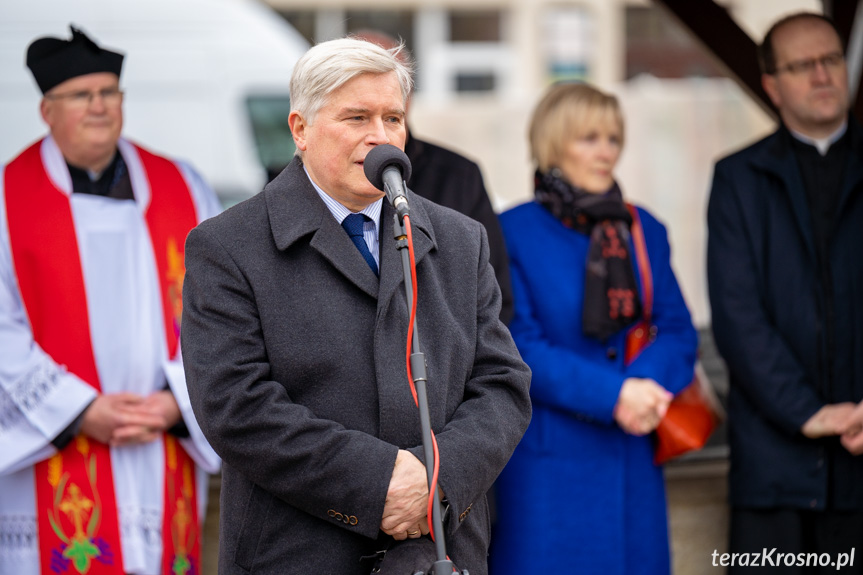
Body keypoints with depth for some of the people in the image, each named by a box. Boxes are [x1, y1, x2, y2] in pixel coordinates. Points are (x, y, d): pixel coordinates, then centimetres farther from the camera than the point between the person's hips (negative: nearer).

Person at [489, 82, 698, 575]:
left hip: (633, 460, 4)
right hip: (546, 463, -4)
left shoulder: (645, 231, 12)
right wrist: (614, 394, -19)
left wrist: (648, 383, -17)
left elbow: (679, 333, 5)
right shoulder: (513, 232, -2)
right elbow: (519, 345, -9)